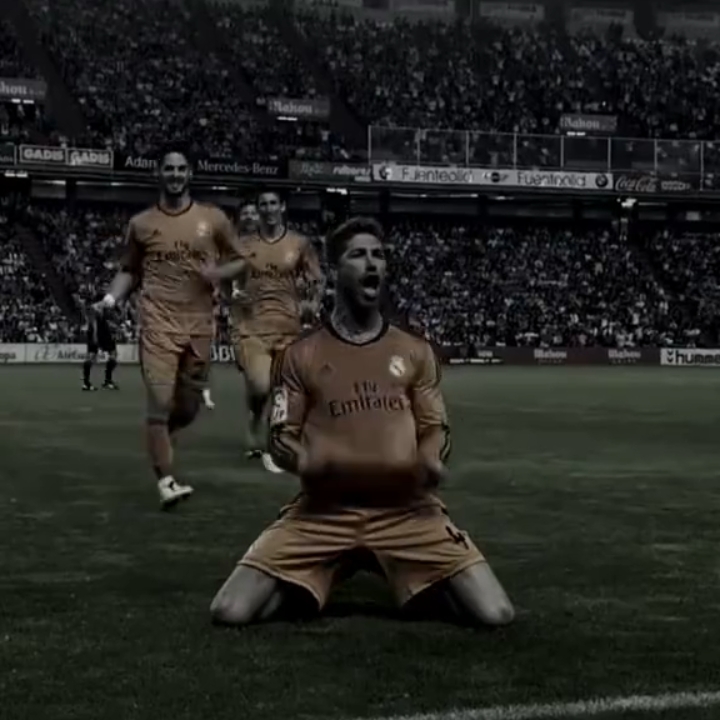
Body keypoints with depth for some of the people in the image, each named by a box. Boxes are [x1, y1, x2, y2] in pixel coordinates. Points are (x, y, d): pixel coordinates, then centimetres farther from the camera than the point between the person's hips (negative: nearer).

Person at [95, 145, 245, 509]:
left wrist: (218, 273, -8)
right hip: (159, 324, -2)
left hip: (199, 324, 2)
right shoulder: (141, 223, 5)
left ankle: (157, 443, 42)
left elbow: (239, 260, 13)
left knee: (189, 406, 12)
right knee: (160, 402, -13)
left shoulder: (213, 218, 5)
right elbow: (128, 270, 14)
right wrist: (111, 297, -4)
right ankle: (166, 480, -6)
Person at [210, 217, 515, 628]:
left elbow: (434, 427, 11)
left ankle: (424, 587, 19)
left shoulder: (416, 351, 11)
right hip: (323, 512, 0)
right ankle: (319, 578, 16)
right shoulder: (302, 355, 6)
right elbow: (282, 436, 6)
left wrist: (433, 461, -12)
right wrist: (304, 461, -18)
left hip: (406, 511, 1)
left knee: (495, 615, -16)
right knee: (230, 612, -17)